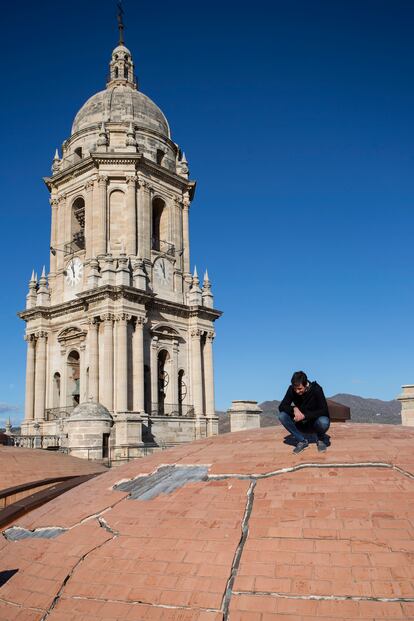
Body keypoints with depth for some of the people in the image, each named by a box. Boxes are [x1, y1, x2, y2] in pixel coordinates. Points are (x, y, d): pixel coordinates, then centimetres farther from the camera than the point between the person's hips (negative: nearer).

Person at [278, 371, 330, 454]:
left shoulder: (316, 389, -21)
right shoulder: (292, 389, -13)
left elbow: (324, 411, -25)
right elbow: (282, 406, -14)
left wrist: (305, 415, -32)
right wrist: (294, 409, -33)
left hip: (315, 422, -3)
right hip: (301, 424, 3)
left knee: (323, 422, -38)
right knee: (282, 416, -22)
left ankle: (320, 439, -1)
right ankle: (302, 441, -7)